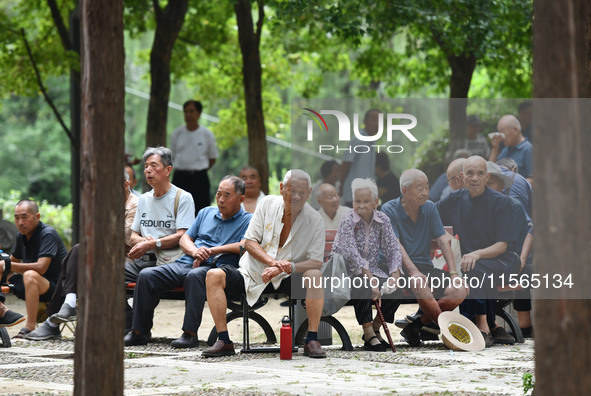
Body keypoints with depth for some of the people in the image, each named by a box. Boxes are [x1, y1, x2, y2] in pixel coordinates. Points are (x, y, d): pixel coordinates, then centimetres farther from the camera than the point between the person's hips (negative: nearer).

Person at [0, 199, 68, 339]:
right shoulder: (21, 236, 7)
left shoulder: (48, 234, -18)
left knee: (30, 275, -38)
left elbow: (41, 267, -29)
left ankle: (30, 326, -36)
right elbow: (13, 261, 21)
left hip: (57, 289, -8)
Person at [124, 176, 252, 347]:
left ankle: (190, 333, -38)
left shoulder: (247, 220, 6)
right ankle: (138, 332, -13)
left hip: (213, 268, -6)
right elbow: (185, 238, 22)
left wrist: (212, 251, -10)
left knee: (195, 275, -41)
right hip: (186, 263, 6)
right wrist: (194, 251, -1)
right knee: (147, 275, -16)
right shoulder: (206, 213, 25)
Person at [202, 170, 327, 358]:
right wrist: (272, 261, -21)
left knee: (315, 276, -31)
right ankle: (223, 341, -21)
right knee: (214, 276, -21)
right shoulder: (268, 204, -2)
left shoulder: (314, 220, -7)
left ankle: (312, 341, -26)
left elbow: (316, 262, -13)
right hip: (253, 273, 2)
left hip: (286, 280, -2)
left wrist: (285, 268, -29)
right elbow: (249, 241, -2)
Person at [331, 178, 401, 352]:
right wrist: (371, 279, -36)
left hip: (371, 270, 5)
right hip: (347, 270, -5)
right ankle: (369, 335, -27)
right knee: (362, 286, -35)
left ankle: (375, 328, 2)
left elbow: (393, 249, -2)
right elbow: (352, 254, -26)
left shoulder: (382, 220, 0)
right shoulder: (348, 221, -15)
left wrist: (394, 275, -21)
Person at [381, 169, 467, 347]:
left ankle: (416, 326, -14)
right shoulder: (389, 210, -6)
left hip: (426, 266, 6)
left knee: (460, 291, -19)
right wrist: (414, 272, -31)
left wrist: (453, 274, -10)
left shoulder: (430, 208, 10)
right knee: (419, 284, -39)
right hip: (401, 268, -6)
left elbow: (443, 241, 4)